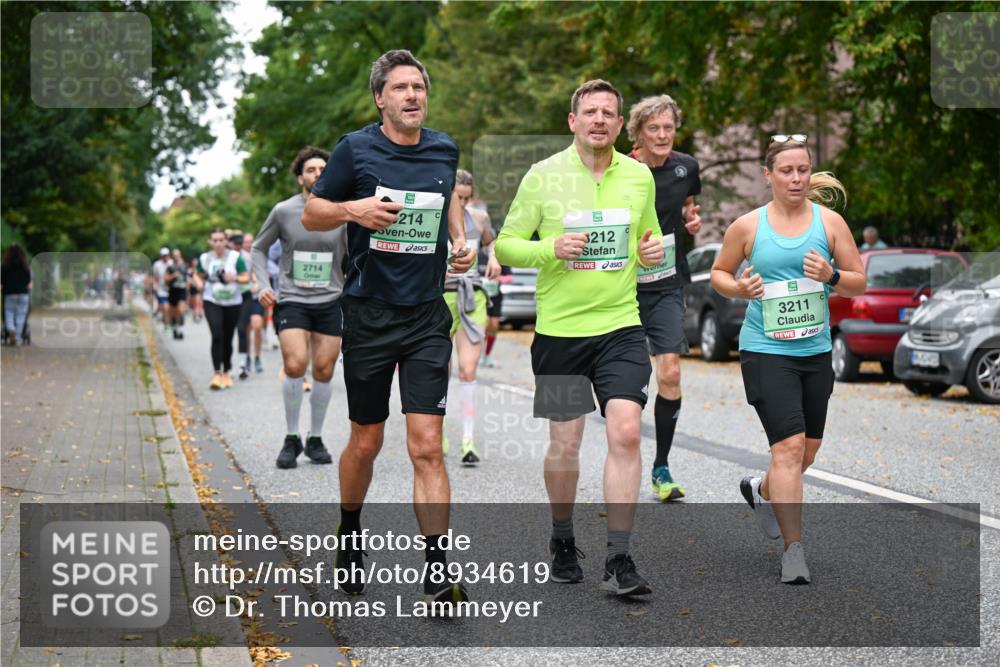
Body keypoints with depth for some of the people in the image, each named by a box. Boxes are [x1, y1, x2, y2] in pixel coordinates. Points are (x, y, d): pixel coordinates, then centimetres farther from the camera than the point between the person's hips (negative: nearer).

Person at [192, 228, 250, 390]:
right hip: (212, 302, 0)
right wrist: (199, 283, -3)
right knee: (217, 336, -16)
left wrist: (235, 278, -24)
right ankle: (217, 374, -15)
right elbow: (198, 275, 19)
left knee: (228, 339, 8)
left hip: (233, 303, 0)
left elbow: (246, 278, -4)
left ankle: (226, 373, 24)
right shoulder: (205, 258, 2)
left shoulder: (235, 257, -5)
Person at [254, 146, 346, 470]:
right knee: (295, 366, -17)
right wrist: (263, 286, 0)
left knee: (323, 371, 1)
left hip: (330, 302, 2)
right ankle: (291, 439, -2)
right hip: (292, 300, -2)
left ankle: (315, 439, 18)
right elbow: (259, 249, 12)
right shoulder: (283, 211, 0)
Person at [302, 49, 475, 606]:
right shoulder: (356, 149, -5)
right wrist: (353, 210, -17)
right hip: (369, 314, -1)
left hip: (428, 317, 2)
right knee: (366, 443, 10)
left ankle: (439, 577, -8)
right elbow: (311, 214, 3)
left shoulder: (444, 149, 5)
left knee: (427, 447, -7)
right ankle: (350, 537, 37)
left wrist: (461, 239, 9)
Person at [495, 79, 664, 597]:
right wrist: (551, 248, -17)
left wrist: (653, 252, -1)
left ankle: (619, 560, -7)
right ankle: (563, 540, 30)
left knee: (625, 433, -12)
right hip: (558, 330, -1)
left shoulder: (639, 176, 7)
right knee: (564, 444, 6)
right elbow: (505, 245, 1)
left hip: (621, 326, 2)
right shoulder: (543, 176, -2)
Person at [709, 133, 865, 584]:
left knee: (807, 451, 14)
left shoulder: (830, 222, 2)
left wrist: (831, 277, -15)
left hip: (816, 351, 4)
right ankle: (793, 550, -9)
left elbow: (859, 281, 5)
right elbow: (718, 273, 12)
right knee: (789, 446, -14)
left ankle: (761, 491, 46)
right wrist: (738, 288, -10)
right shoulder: (747, 226, -2)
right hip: (765, 350, -4)